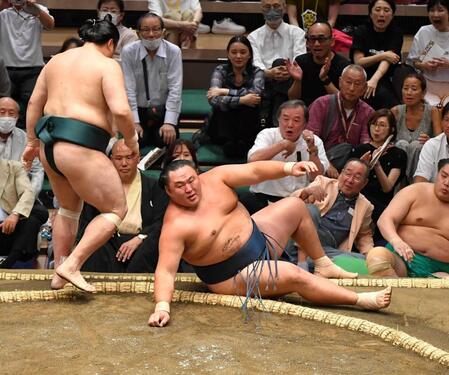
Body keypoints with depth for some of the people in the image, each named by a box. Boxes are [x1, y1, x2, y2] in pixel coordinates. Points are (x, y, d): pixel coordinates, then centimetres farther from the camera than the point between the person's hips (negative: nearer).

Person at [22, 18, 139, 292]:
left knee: (69, 208, 26)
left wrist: (33, 141, 26)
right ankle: (71, 266, -4)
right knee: (117, 210, 5)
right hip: (79, 147, -8)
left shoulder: (56, 60, 17)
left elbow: (35, 103, 18)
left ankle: (59, 274, 28)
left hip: (50, 144, 8)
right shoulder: (107, 65, -5)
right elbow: (120, 111, -17)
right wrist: (132, 139, -1)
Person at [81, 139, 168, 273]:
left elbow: (161, 222, 3)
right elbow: (86, 222, 14)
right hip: (107, 241, 1)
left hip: (139, 242, 0)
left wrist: (138, 239, -14)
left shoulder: (153, 187, 14)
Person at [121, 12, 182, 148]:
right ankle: (146, 131, 18)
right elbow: (129, 89, -12)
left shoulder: (174, 51, -12)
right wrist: (134, 122, -18)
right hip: (138, 108, 0)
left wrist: (169, 123, -21)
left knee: (165, 141, -20)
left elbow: (175, 88, -14)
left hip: (163, 109, 0)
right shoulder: (128, 52, -12)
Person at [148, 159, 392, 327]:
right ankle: (361, 300, -14)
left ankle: (323, 265, 24)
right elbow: (165, 271, -31)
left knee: (295, 206, 11)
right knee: (294, 275, -24)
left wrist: (289, 168, -27)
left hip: (258, 236, 8)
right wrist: (162, 306, -47)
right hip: (237, 275, -8)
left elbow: (253, 171, -11)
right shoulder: (175, 226, -26)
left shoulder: (213, 178, -9)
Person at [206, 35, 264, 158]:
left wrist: (224, 91, -23)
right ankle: (229, 142, -29)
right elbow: (213, 100, -20)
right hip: (223, 127, 0)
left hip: (248, 127, 0)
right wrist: (241, 100, -30)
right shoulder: (221, 70, -2)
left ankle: (243, 142, -24)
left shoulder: (256, 72, -1)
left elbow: (256, 92, -26)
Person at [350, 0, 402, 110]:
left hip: (386, 78, 1)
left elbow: (387, 60, -15)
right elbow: (358, 62, -6)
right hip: (363, 77, -1)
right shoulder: (361, 31, 1)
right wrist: (382, 56, -15)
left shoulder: (396, 33, 1)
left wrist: (374, 79, -32)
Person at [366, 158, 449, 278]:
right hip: (401, 258, 1)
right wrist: (395, 240, -28)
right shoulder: (416, 191, 8)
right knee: (376, 254, -35)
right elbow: (385, 219, -5)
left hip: (438, 272, -1)